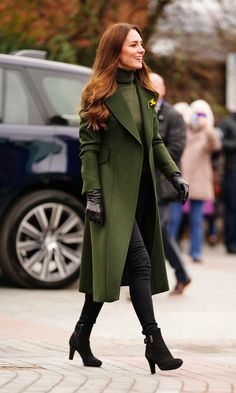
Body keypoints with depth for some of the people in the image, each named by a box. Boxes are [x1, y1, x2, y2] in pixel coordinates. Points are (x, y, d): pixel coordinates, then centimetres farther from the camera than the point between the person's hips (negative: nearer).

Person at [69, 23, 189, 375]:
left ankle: (82, 334, 20)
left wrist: (174, 174, 4)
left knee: (109, 265, 10)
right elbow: (88, 147, -10)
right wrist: (92, 194, -16)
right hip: (114, 191, -7)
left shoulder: (143, 91, 13)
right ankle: (153, 341, -12)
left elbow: (155, 141, 17)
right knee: (140, 261, -13)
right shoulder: (99, 94, -7)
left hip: (141, 192, 7)